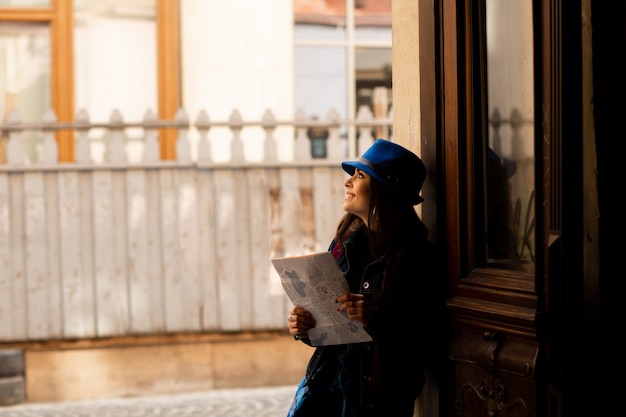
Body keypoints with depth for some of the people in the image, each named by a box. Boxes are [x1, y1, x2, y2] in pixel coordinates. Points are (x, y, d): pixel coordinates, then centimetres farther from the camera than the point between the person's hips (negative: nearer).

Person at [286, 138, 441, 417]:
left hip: (380, 390, -5)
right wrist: (302, 326, -6)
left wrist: (375, 321, -30)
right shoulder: (345, 242, 7)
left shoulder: (417, 255, -11)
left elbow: (420, 340, -15)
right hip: (328, 374, 5)